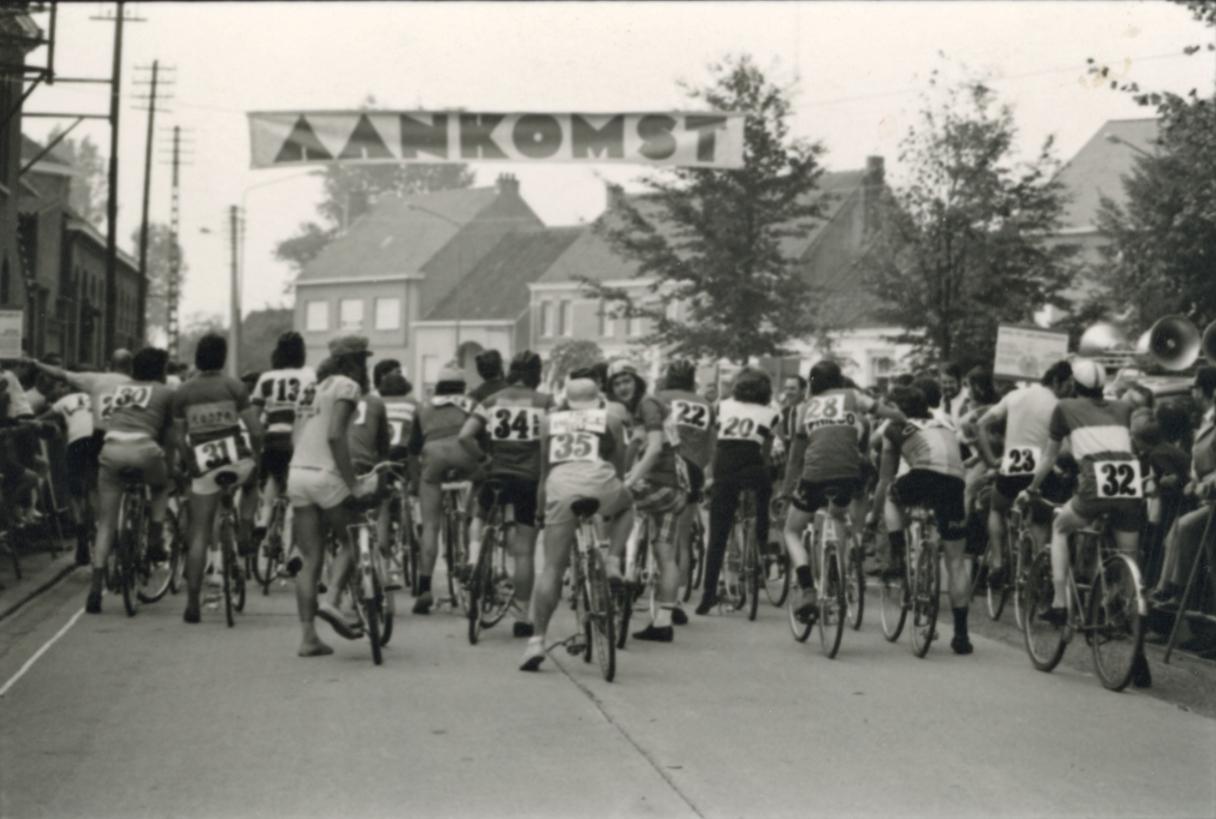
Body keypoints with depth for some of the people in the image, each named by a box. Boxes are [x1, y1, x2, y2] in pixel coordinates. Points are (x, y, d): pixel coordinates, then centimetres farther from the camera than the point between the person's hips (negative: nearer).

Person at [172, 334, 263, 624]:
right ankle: (244, 533, 16)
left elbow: (180, 439, 8)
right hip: (236, 458, -1)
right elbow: (255, 430, -2)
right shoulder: (234, 386, 1)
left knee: (199, 536, 6)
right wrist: (256, 457, 14)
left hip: (204, 464, 1)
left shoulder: (181, 393, 7)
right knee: (252, 482, 36)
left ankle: (192, 602, 2)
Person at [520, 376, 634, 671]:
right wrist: (615, 490, 42)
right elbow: (619, 464, 27)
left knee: (552, 567, 5)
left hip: (560, 487, 1)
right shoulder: (610, 420, 24)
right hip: (598, 483, -1)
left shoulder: (550, 421, 27)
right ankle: (612, 563, 15)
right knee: (626, 506, 34)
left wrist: (542, 501, 42)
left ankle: (537, 639, -1)